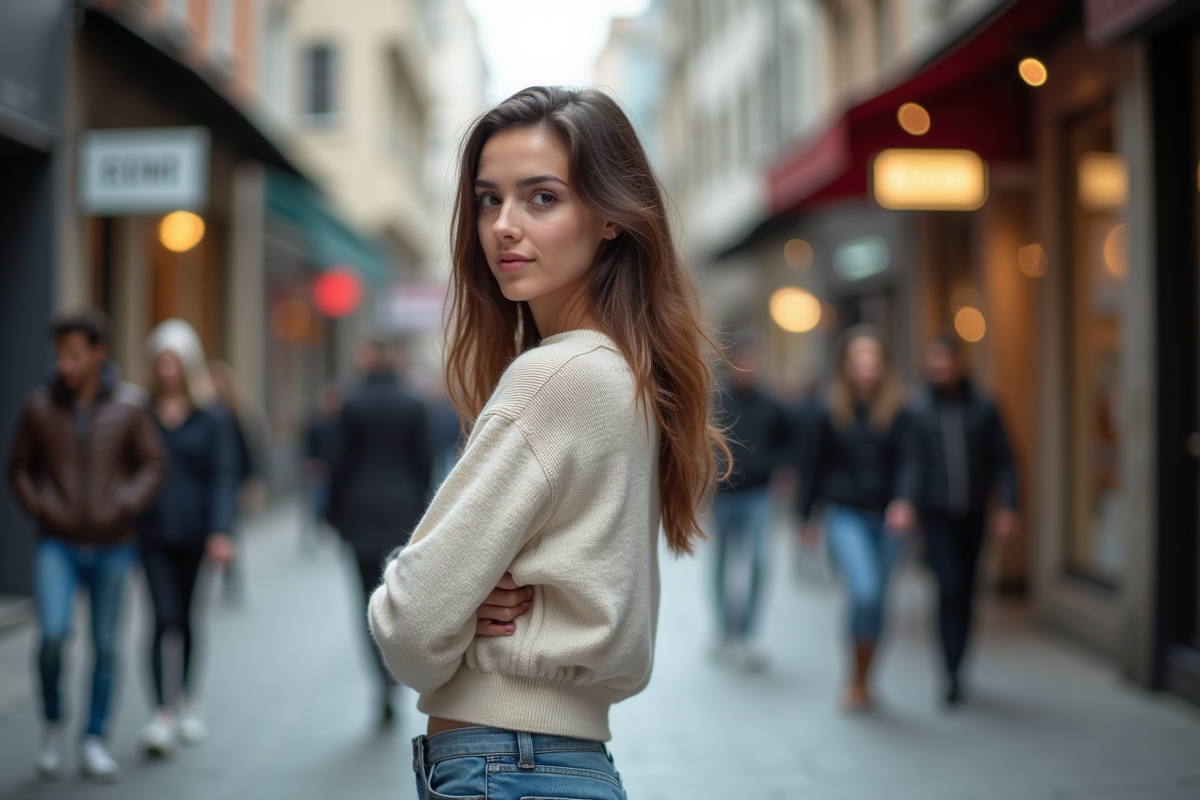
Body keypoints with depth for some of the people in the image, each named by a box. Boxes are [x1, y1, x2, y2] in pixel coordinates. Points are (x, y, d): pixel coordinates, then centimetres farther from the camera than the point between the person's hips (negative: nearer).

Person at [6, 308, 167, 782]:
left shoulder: (128, 406, -4)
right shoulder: (40, 407, -2)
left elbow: (153, 465, 2)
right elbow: (19, 467, 8)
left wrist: (124, 508, -12)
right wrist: (39, 510, -6)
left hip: (111, 545, 1)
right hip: (57, 545, -1)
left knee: (106, 646, 6)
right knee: (53, 633, -17)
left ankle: (94, 743, 20)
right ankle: (52, 726, 8)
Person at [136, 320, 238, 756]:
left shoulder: (211, 418, 1)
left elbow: (224, 478, -2)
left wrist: (221, 531, -13)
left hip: (194, 534, 0)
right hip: (152, 532, 0)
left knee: (188, 618, 12)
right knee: (165, 618, -10)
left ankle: (187, 703, 30)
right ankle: (162, 713, -9)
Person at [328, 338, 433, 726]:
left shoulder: (353, 404, -4)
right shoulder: (414, 404, 0)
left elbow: (342, 461, -3)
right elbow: (425, 460, 1)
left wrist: (336, 513, 4)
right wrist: (418, 505, 11)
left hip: (361, 508, -1)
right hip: (403, 508, 1)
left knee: (370, 595, 7)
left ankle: (386, 682, 0)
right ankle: (393, 676, -7)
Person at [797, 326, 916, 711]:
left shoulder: (898, 411, 0)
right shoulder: (831, 413, 0)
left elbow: (907, 460, -7)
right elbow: (815, 464, 8)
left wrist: (904, 501, -25)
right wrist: (806, 516, 12)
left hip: (888, 517, 2)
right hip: (845, 515, -2)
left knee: (876, 600, 10)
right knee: (865, 593, -19)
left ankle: (861, 683, 27)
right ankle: (856, 679, -1)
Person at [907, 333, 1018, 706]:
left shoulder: (983, 408, 2)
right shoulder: (918, 410, -3)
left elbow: (1003, 460, 3)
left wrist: (1008, 507, -5)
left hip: (973, 515, 3)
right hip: (937, 516, -2)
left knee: (965, 593, 10)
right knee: (950, 588, -14)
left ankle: (955, 668, 25)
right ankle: (953, 675, -11)